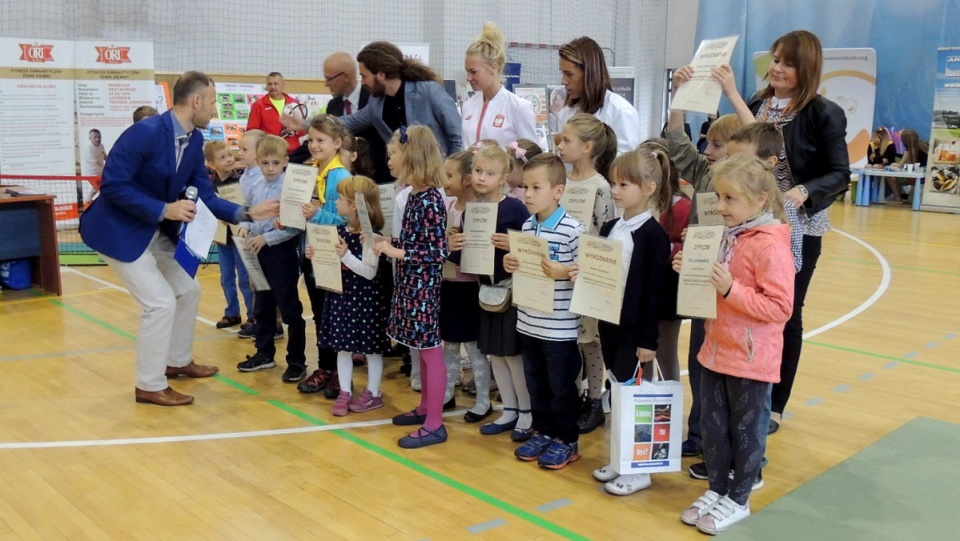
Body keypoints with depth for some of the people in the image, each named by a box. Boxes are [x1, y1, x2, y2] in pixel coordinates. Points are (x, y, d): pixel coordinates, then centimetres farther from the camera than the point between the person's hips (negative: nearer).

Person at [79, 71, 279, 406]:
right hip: (118, 229, -9)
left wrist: (248, 213, -11)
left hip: (156, 232, 9)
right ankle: (150, 386, 5)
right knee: (161, 302, -11)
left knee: (188, 290, 14)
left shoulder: (194, 141, 0)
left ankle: (178, 361, 33)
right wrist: (164, 210, -29)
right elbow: (112, 185, -26)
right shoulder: (145, 132, -25)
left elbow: (205, 197, 1)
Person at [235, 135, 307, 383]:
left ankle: (296, 361, 12)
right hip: (259, 253, 7)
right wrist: (245, 226, -6)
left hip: (282, 252, -7)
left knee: (290, 308, 2)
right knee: (262, 306, 18)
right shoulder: (252, 185, 2)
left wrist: (266, 238, -21)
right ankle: (264, 353, 33)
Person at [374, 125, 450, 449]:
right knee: (422, 350, 19)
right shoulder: (415, 195, 6)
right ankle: (425, 408, 32)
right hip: (410, 283, 9)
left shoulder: (431, 201, -20)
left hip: (424, 286, -9)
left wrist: (395, 252, -19)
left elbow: (437, 253, -22)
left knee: (431, 352, 0)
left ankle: (435, 425, 10)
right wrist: (389, 242, 4)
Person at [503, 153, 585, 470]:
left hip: (560, 326, -6)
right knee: (536, 383, 18)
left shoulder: (573, 230, -14)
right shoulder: (527, 227, 6)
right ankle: (542, 432, 33)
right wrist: (511, 265, -4)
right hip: (528, 322, 6)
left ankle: (566, 440, 23)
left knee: (562, 386, 8)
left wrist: (564, 272, -29)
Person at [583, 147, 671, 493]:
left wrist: (649, 339, -15)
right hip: (609, 323, 7)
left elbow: (655, 291, -14)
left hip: (635, 328, -7)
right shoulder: (610, 228, 8)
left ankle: (638, 471, 14)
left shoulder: (653, 234, -13)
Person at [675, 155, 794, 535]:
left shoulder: (770, 246, -19)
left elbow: (780, 307, -22)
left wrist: (731, 288, -29)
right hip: (716, 351, 7)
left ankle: (738, 500, 25)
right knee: (712, 426, 16)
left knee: (743, 430, 9)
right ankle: (717, 488, 33)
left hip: (750, 359, -7)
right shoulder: (727, 236, 6)